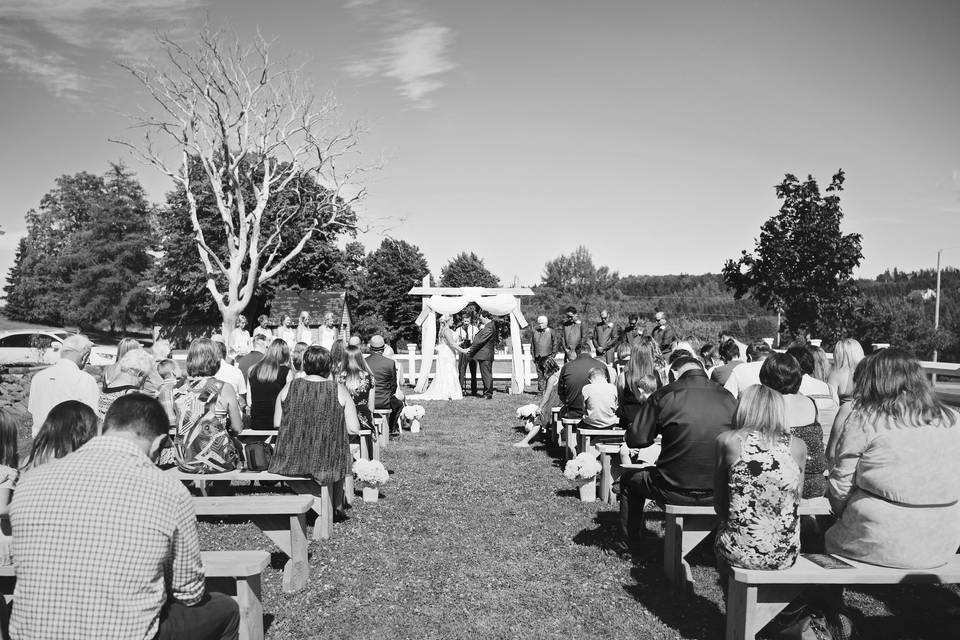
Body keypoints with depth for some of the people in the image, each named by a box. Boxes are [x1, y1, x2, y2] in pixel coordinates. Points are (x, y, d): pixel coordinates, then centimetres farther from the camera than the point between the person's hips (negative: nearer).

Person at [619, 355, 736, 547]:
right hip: (718, 495, 4)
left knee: (628, 480, 25)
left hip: (675, 490, -3)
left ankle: (630, 543, 40)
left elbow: (635, 439, -6)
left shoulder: (663, 396, -10)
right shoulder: (727, 397, -1)